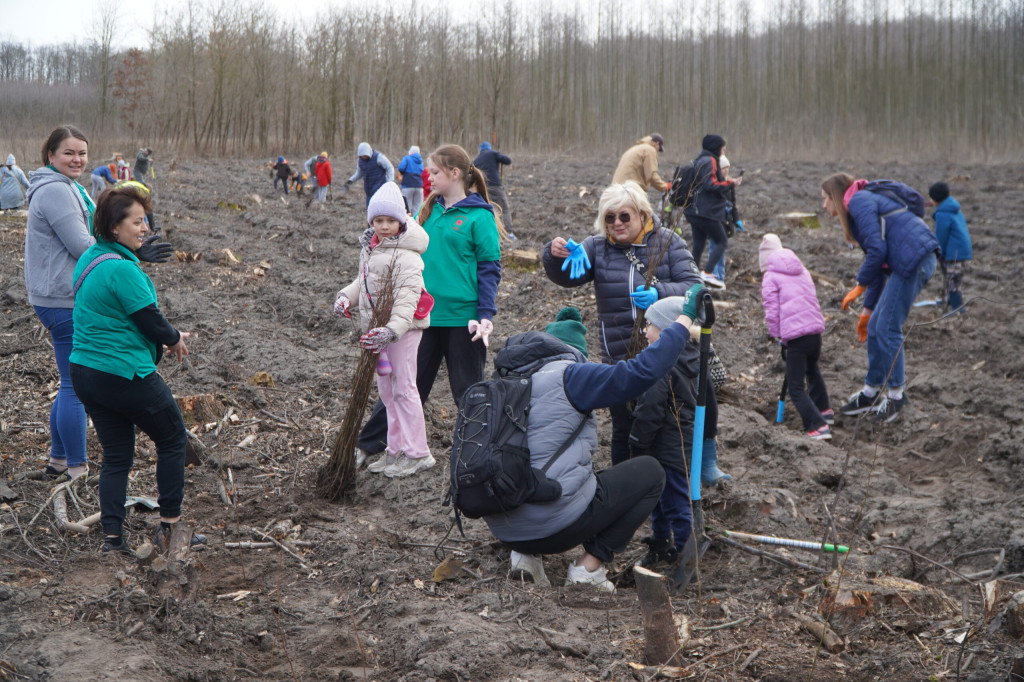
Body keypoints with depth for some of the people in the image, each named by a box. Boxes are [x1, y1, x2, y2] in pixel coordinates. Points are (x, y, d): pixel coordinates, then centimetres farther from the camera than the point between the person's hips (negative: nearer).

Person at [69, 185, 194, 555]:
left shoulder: (89, 260, 10)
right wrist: (175, 339, 5)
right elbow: (150, 321, -17)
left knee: (116, 456, 13)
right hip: (126, 373, -9)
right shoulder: (122, 268, -20)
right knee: (172, 438, 11)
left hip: (85, 372, 9)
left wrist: (161, 340, 10)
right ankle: (170, 525, 15)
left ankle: (112, 537, 10)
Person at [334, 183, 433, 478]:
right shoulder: (370, 245, 8)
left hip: (403, 326, -9)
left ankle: (417, 453, 2)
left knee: (403, 388, -5)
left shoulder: (405, 254, -20)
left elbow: (407, 298, -28)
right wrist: (346, 296, 5)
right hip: (378, 325, 9)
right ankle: (396, 449, 24)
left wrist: (393, 329, -39)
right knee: (386, 389, 14)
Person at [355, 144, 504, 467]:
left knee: (468, 389, 6)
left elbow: (490, 268, -10)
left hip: (463, 318, -6)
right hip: (425, 315, 6)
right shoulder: (429, 210, 10)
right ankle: (367, 444, 19)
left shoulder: (479, 216, -9)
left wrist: (486, 315, -16)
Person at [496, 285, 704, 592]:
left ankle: (525, 554, 14)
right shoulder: (566, 377, -6)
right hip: (555, 526, -7)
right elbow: (641, 372, -14)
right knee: (650, 471, 9)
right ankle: (590, 564, 4)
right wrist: (686, 318, -4)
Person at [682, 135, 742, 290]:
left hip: (695, 211, 10)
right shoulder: (709, 161, -11)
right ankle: (708, 273, -15)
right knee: (721, 242, -3)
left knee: (698, 246, 9)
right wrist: (730, 183, -11)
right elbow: (711, 184, -20)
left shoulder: (698, 160, 19)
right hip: (707, 212, -10)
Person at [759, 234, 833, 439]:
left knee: (796, 387, -3)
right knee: (812, 370, 35)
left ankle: (818, 426, -14)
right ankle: (824, 410, 49)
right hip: (816, 328, 8)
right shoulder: (802, 271, 19)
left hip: (795, 335, -8)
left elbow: (772, 312, -6)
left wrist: (778, 335, 8)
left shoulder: (770, 278, -1)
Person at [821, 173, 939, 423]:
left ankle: (896, 395, 8)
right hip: (917, 261, 10)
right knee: (875, 328, 13)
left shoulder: (859, 201, -6)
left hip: (913, 260, -10)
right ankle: (870, 392, 22)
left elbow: (877, 250, -16)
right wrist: (868, 308, 26)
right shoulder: (867, 202, 25)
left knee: (887, 329, -4)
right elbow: (878, 263, 26)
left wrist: (859, 286, -4)